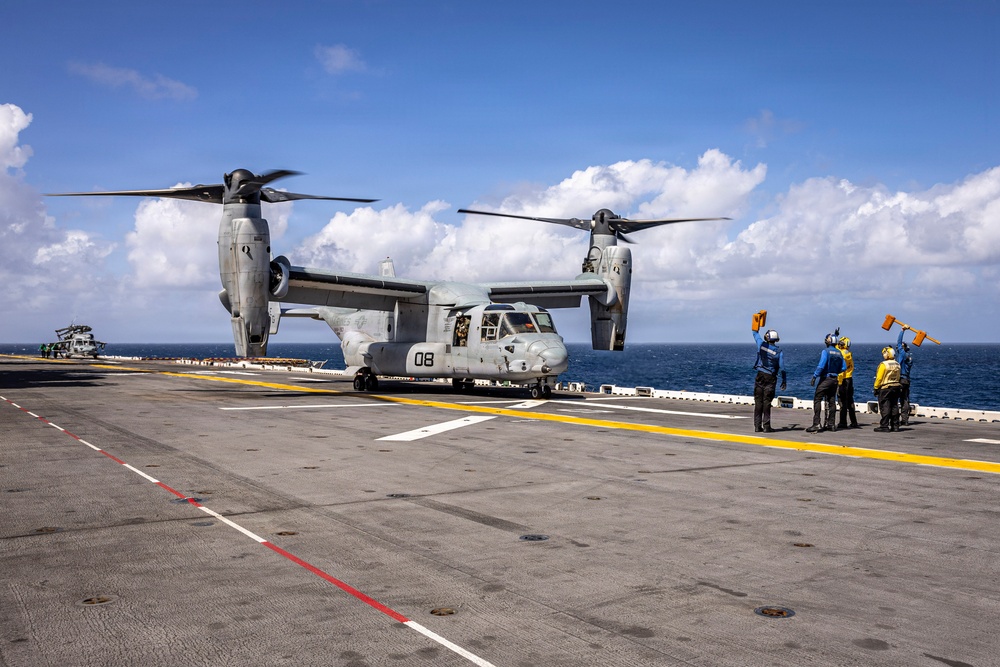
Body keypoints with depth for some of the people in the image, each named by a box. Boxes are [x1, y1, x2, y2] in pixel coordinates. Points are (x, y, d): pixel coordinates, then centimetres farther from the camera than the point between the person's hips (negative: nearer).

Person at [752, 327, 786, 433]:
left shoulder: (761, 345, -2)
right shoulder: (779, 351, -5)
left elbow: (755, 334, 16)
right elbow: (782, 368, -5)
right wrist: (784, 381, 4)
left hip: (760, 376, 1)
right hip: (770, 378, -1)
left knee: (758, 401, 4)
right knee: (767, 402, 0)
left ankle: (757, 426, 4)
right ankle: (766, 426, -1)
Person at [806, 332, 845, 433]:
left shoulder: (826, 351, -11)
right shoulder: (839, 353, 8)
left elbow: (821, 365, -20)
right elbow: (843, 368, 11)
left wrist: (814, 376, -16)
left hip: (825, 379, -7)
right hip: (834, 379, 7)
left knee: (817, 399, -6)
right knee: (831, 401, 13)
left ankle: (816, 424, -15)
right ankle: (831, 424, 16)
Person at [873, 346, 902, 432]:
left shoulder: (883, 364, -15)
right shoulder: (897, 364, 9)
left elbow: (879, 378, -14)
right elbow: (898, 377, 15)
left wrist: (876, 388, -6)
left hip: (885, 388, -7)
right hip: (896, 387, 7)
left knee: (885, 407, -6)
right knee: (894, 406, 12)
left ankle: (884, 426, -7)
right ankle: (895, 425, 15)